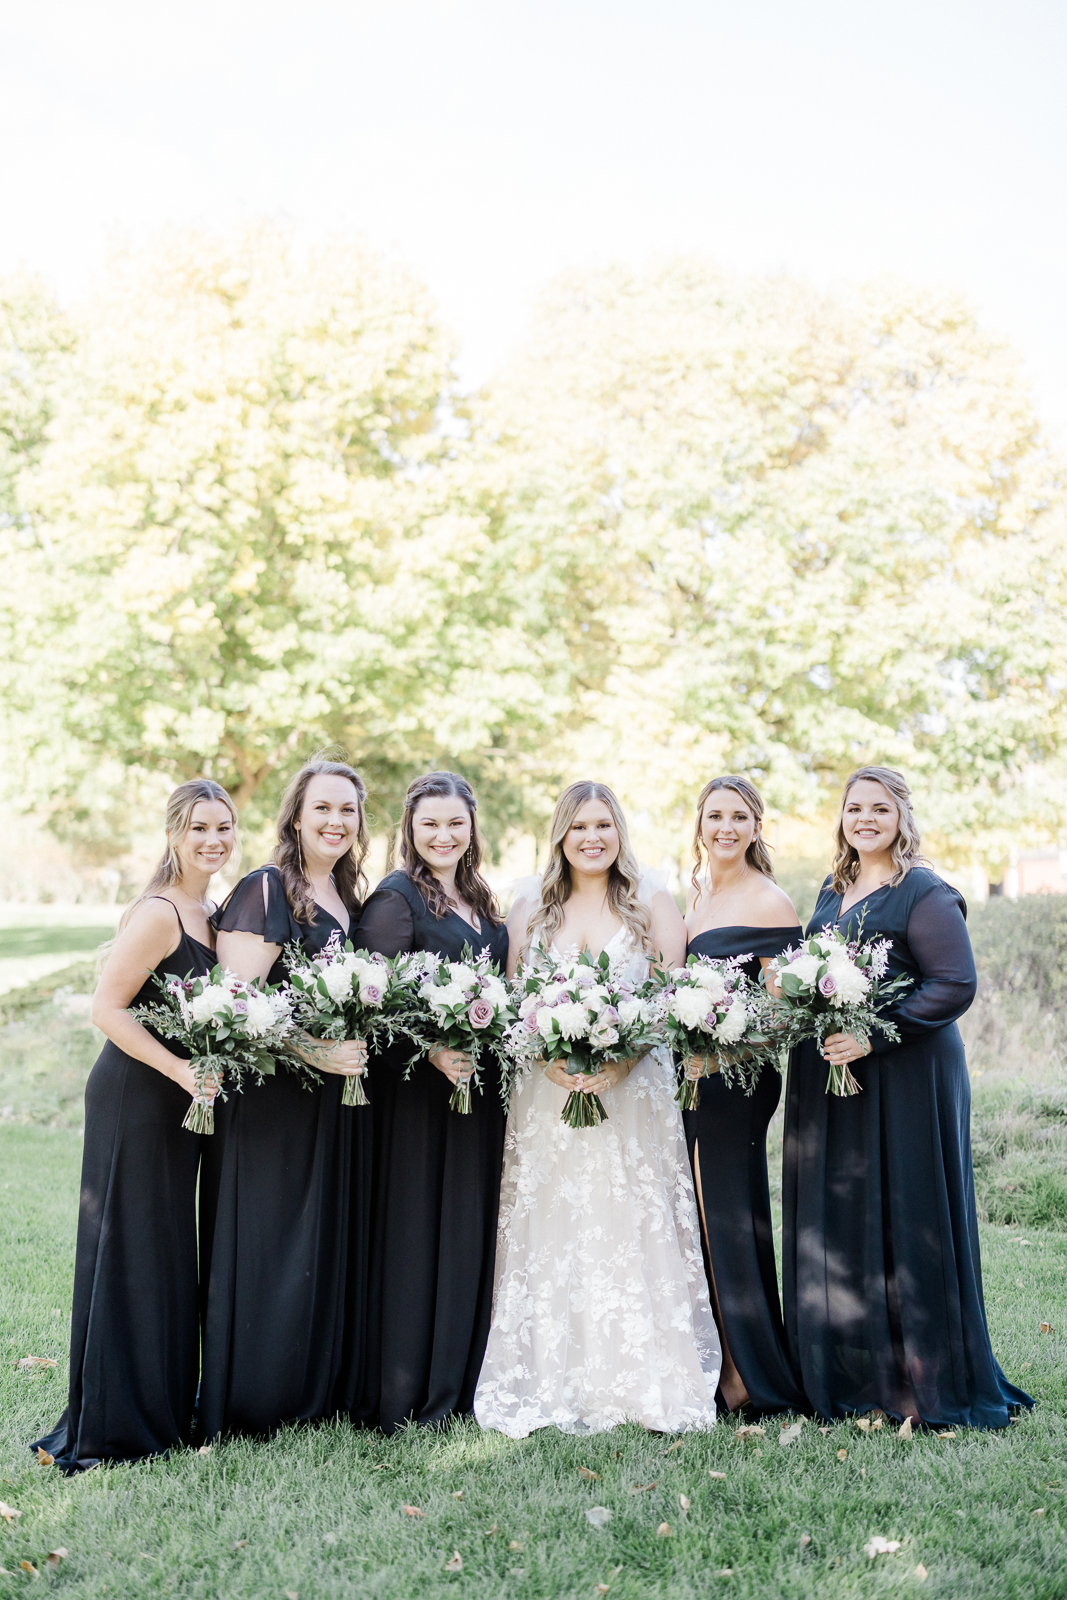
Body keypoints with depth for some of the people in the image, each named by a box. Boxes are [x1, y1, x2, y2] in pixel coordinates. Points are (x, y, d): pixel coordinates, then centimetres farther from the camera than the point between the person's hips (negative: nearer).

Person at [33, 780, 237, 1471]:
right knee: (130, 1252, -2)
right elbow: (108, 1009, -20)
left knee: (169, 1251, 16)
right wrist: (182, 1070, -24)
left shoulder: (210, 913, 10)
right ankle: (112, 1423, 9)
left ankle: (163, 1407, 28)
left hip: (178, 1101, 9)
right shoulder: (157, 914, -17)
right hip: (134, 1100, -9)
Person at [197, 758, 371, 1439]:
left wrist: (360, 1044, 5)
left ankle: (325, 1392, 24)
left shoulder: (349, 899, 14)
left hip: (338, 1100, 8)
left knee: (333, 1244, 12)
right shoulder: (265, 892, -11)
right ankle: (254, 1405, 12)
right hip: (272, 1101, -8)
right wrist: (313, 1051, -22)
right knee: (268, 1248, -1)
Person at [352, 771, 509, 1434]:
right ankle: (402, 1397, 8)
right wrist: (433, 1053, -24)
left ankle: (459, 1382, 22)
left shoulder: (481, 899, 14)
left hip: (481, 1087, 7)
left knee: (470, 1229, 11)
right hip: (414, 1088, -7)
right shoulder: (395, 898, -8)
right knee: (414, 1232, -2)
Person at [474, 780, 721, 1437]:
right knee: (552, 1232, 0)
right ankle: (556, 1383, 7)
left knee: (633, 1229, -2)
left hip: (635, 1091, -1)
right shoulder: (532, 905, 10)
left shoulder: (652, 902, 5)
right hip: (549, 1092, 1)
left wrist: (620, 1060, -16)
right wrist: (547, 1057, -12)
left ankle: (643, 1379, 5)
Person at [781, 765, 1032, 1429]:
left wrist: (875, 1035, -22)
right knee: (835, 1221, 9)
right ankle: (851, 1377, 21)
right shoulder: (834, 890, 15)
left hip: (904, 1077, -7)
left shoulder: (926, 893, -9)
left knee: (903, 1221, -2)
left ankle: (923, 1383, 11)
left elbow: (956, 986, -16)